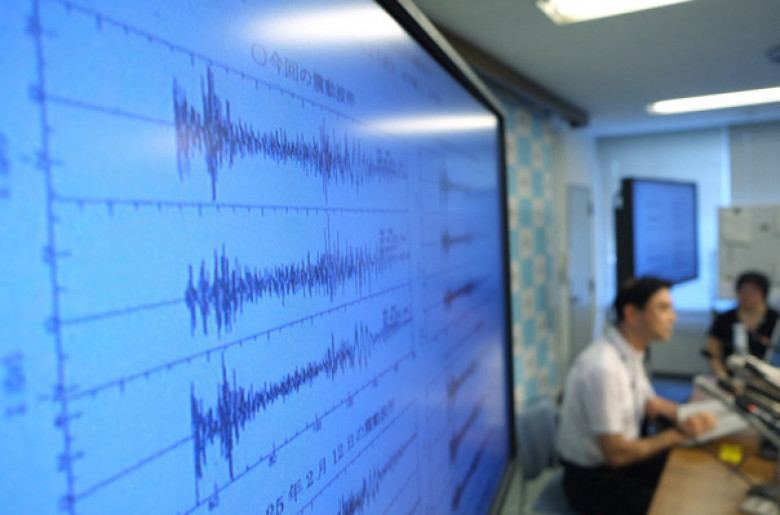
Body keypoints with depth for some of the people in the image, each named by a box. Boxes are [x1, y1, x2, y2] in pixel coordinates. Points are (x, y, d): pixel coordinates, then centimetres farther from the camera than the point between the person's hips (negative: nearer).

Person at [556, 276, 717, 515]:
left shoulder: (631, 352, 0)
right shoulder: (603, 368, -29)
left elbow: (652, 403, 15)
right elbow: (615, 454, -26)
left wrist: (687, 417, -6)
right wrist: (677, 434, -14)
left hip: (619, 456, 9)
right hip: (593, 480, -9)